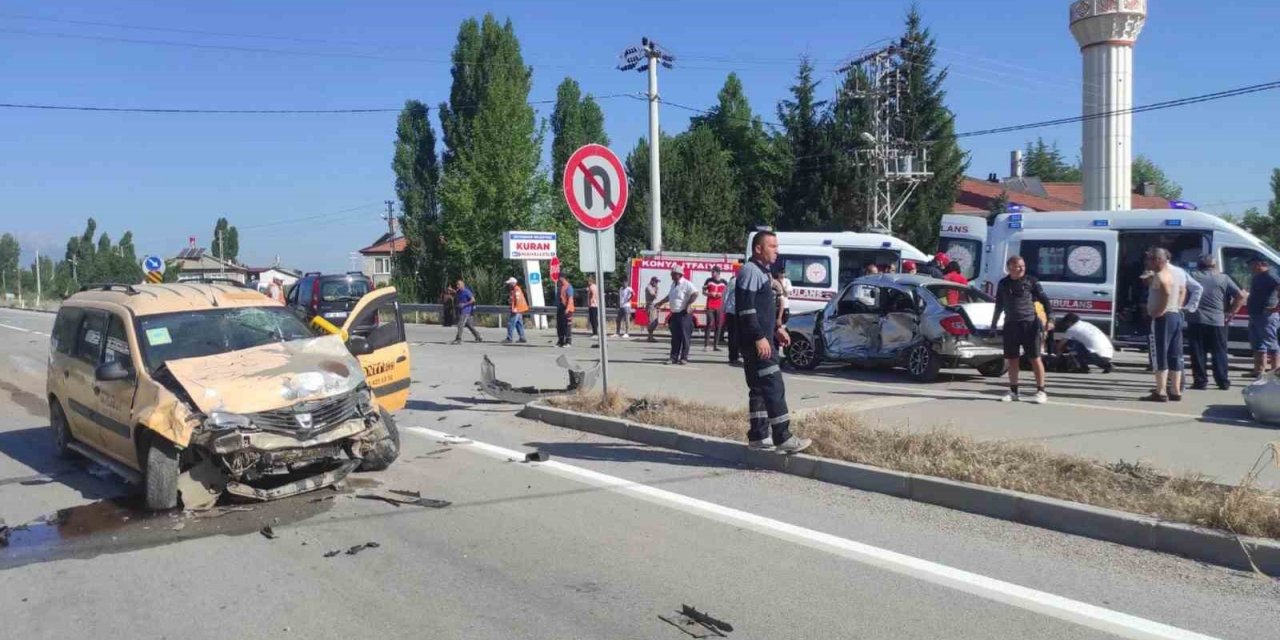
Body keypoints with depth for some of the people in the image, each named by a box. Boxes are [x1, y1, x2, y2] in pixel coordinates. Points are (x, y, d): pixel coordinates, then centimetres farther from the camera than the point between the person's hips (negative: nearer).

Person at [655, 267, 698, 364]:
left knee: (684, 336, -6)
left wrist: (689, 304, -23)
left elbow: (695, 293, -19)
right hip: (674, 314, 8)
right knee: (675, 337, 8)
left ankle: (684, 358, -3)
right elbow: (669, 296, 31)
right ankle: (674, 357, 12)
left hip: (684, 314, -8)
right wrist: (661, 302, 31)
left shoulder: (686, 284, -11)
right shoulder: (673, 284, 16)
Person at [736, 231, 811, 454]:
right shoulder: (750, 271, -13)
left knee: (759, 389, 12)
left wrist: (776, 329, 19)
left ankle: (757, 436, 17)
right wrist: (759, 337, -24)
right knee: (774, 387, -10)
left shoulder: (762, 272, 19)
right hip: (756, 342, -11)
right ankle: (783, 437, -7)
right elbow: (746, 308, -21)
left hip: (763, 339, 11)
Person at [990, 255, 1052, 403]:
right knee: (1012, 359, 8)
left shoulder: (1031, 281, 1)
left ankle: (1041, 392, 2)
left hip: (1030, 324, -4)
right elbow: (999, 306, 20)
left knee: (1035, 358, -4)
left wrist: (1049, 318, -13)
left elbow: (1044, 300, -2)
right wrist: (993, 325, 20)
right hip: (1010, 325, 4)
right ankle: (1013, 392, 18)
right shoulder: (1003, 284, 11)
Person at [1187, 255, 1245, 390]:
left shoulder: (1192, 276, 2)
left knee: (1198, 353, 4)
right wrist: (1230, 313, 4)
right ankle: (1223, 382, 11)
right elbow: (1241, 296, -1)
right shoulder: (1223, 278, 4)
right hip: (1217, 322, 1)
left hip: (1196, 321, -1)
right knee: (1219, 353, 10)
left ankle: (1200, 381, 3)